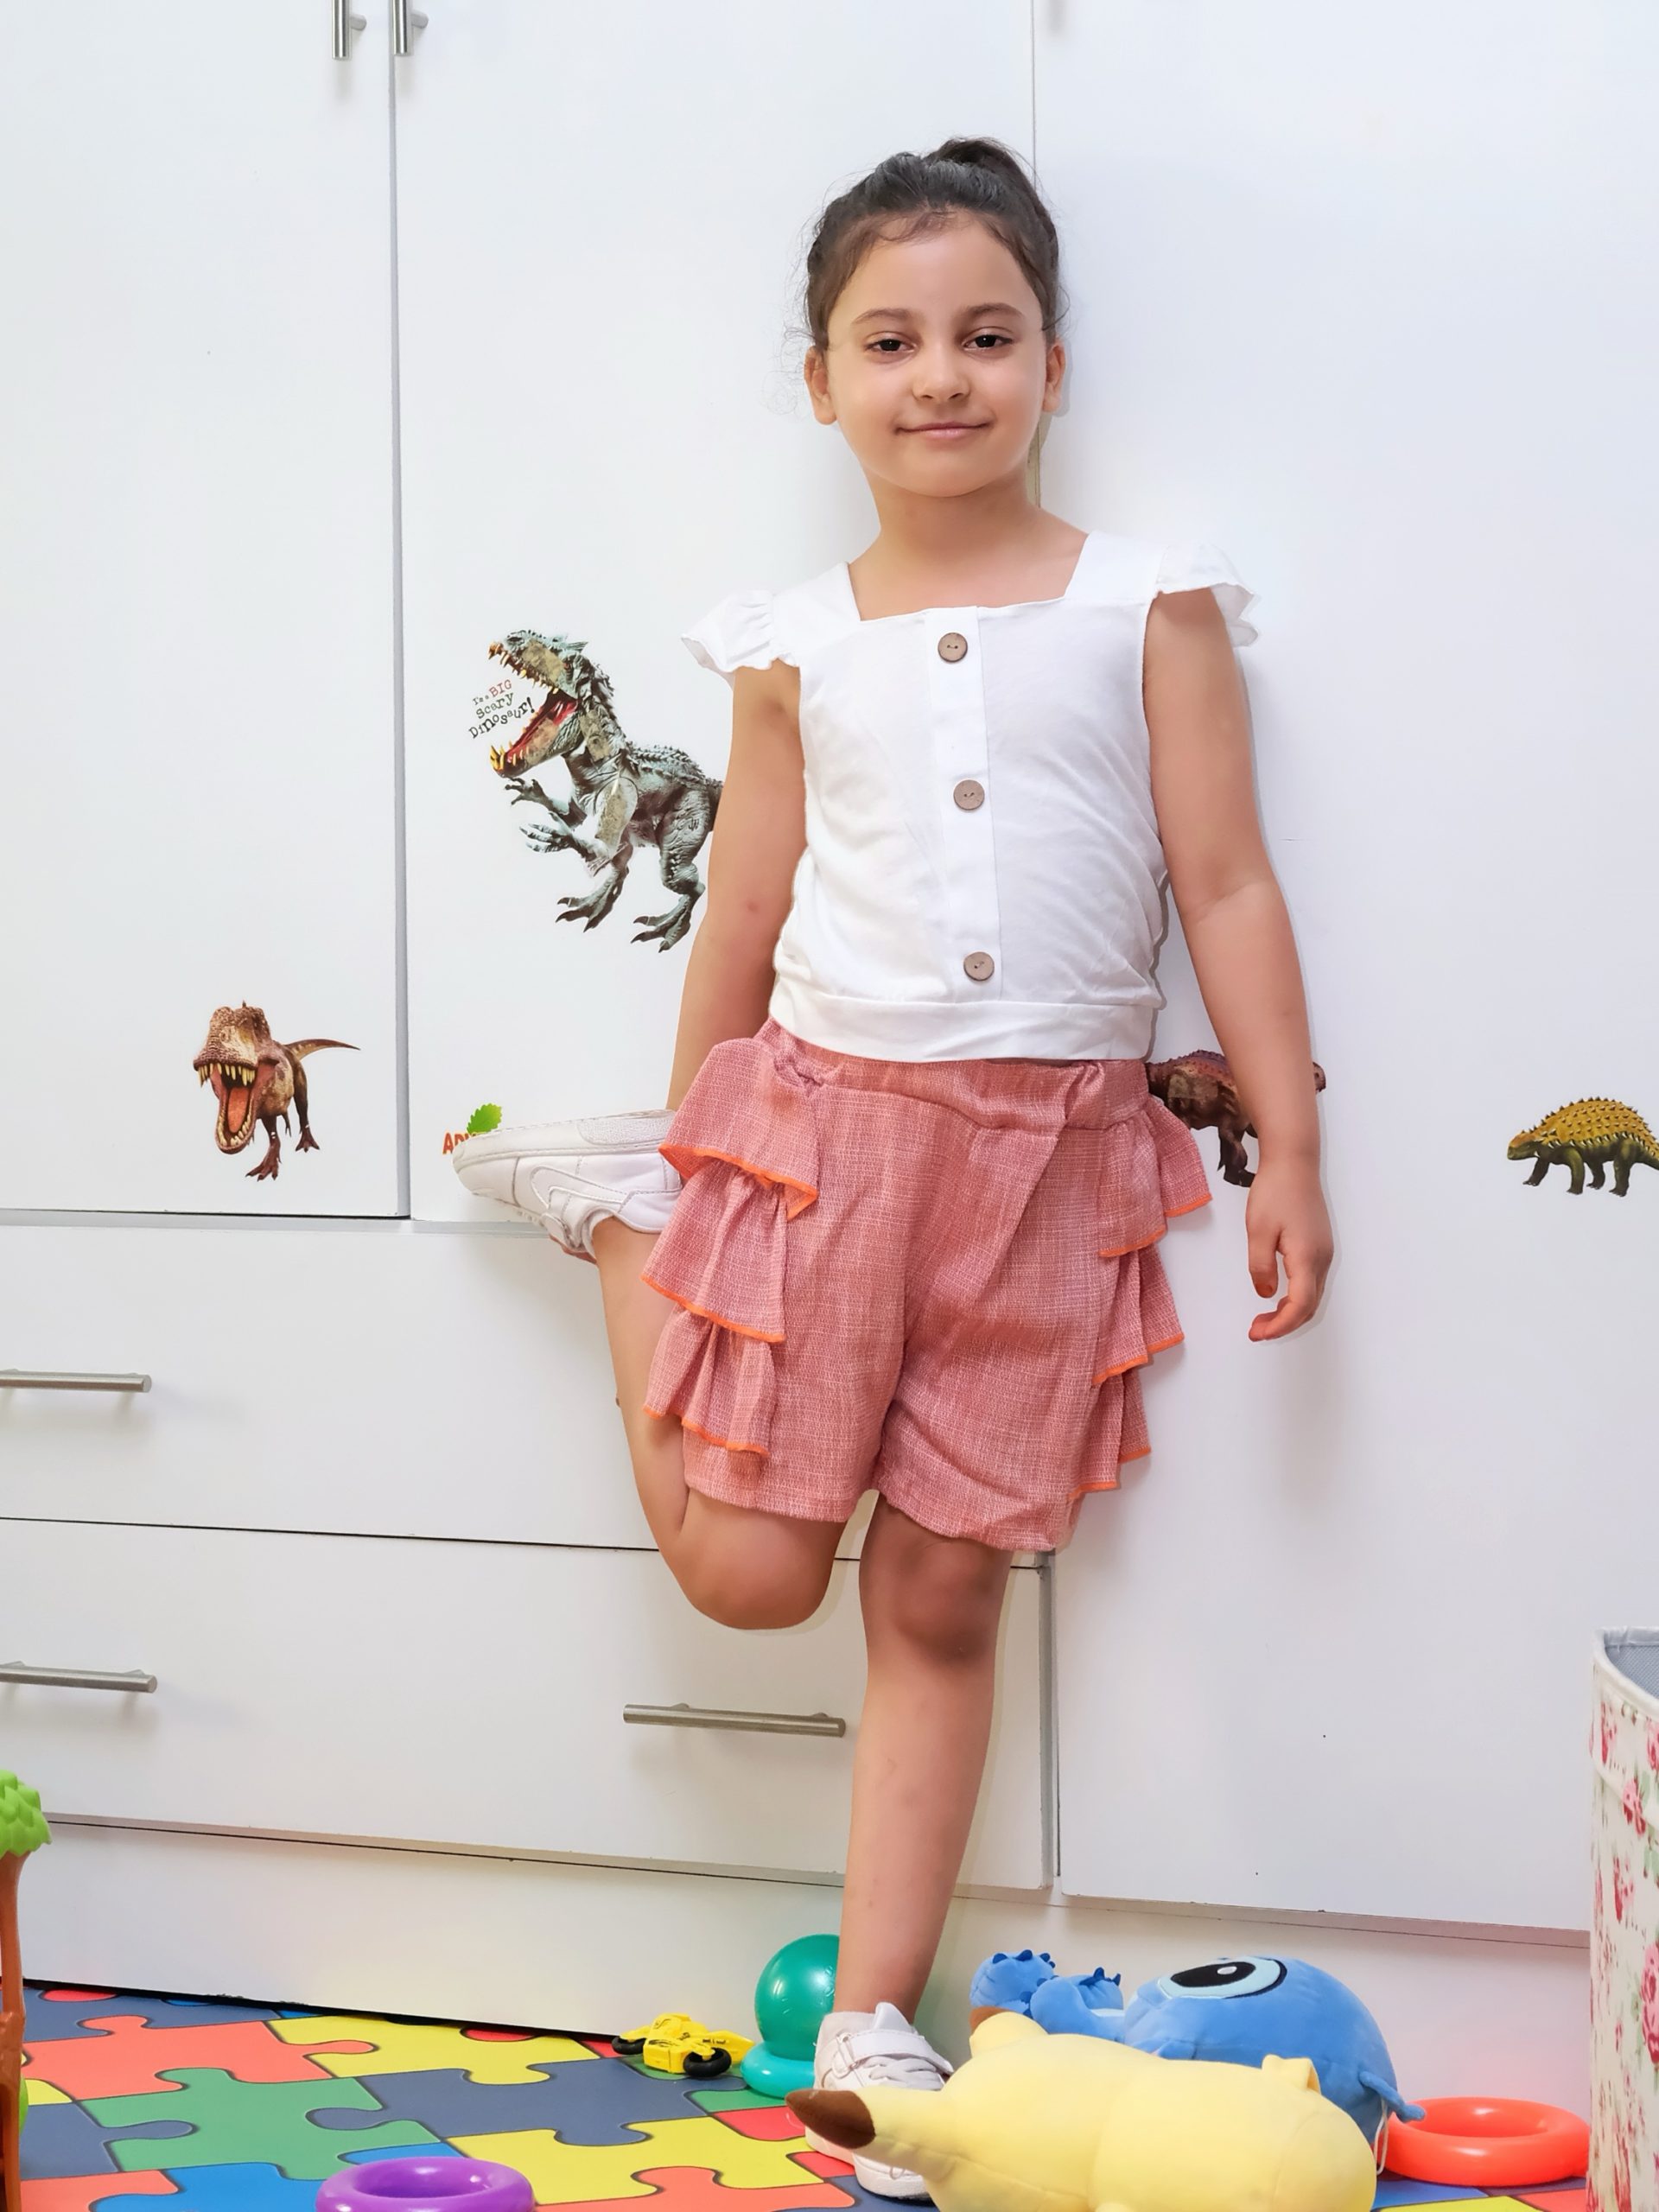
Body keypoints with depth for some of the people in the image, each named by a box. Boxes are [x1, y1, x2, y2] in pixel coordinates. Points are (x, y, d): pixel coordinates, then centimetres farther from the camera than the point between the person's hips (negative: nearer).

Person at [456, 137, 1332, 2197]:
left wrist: (1289, 1149, -4)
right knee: (748, 1566, 0)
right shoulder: (800, 645, 6)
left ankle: (871, 2020, 15)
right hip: (828, 1116, 0)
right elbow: (744, 919, 11)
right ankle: (624, 1219, 26)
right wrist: (697, 1164, 15)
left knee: (943, 1598, 5)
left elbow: (1229, 892, 0)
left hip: (1051, 1149, 0)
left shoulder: (1150, 605, 2)